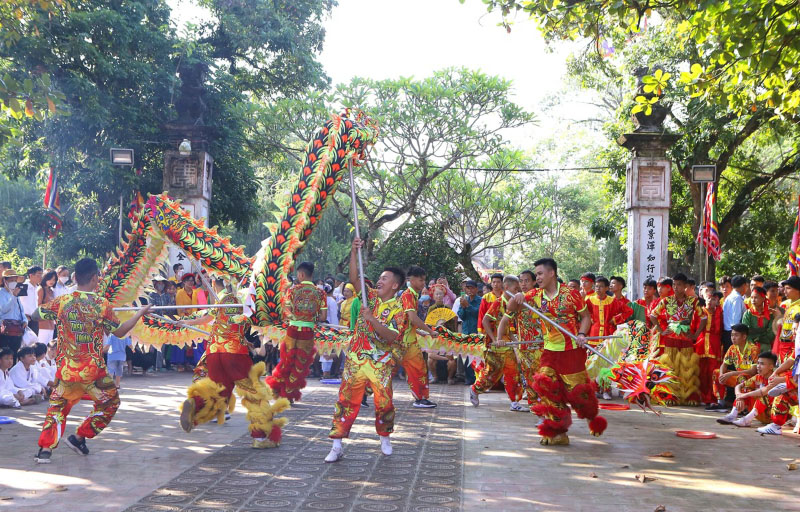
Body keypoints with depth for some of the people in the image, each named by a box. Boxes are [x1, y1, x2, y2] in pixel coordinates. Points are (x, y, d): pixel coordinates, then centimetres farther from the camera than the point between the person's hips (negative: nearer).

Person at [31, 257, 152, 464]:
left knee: (57, 407, 20)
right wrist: (139, 314, 16)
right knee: (110, 402, 21)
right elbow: (120, 331, 4)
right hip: (93, 370, -3)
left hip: (66, 369, 3)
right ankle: (79, 438, 17)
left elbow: (36, 314, 11)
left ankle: (45, 449, 3)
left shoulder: (61, 301, -2)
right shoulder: (102, 304, -7)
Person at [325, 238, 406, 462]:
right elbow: (354, 279, -4)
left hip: (380, 364, -3)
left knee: (384, 402, 3)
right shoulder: (371, 297, 7)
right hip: (355, 359, 3)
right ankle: (337, 445, 1)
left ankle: (384, 439, 28)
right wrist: (354, 252, -12)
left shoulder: (397, 310, -5)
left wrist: (372, 319, -27)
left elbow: (392, 337, -19)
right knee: (346, 400, 0)